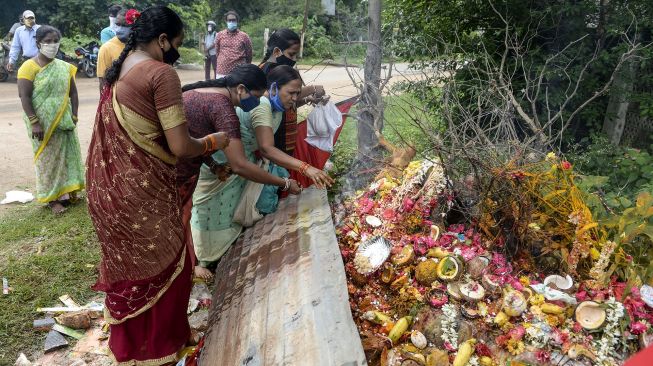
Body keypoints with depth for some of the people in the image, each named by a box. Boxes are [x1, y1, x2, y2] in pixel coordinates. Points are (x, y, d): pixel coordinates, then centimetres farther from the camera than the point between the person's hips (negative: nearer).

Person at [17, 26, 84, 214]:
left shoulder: (64, 67, 5)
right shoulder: (29, 67, -10)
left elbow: (72, 93, 9)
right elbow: (24, 96, -13)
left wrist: (74, 117, 1)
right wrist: (34, 122, -18)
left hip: (64, 121, 5)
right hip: (42, 122, -5)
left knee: (67, 154, 10)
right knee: (47, 158, 4)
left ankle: (66, 191, 25)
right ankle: (51, 198, 14)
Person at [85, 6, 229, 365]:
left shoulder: (118, 70, 9)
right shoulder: (161, 73, -18)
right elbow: (179, 147, -21)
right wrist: (212, 142, -2)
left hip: (110, 188, 9)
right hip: (142, 193, -9)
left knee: (127, 265, 24)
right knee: (162, 266, 12)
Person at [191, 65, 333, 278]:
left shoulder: (276, 108, 0)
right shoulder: (261, 106, -30)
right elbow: (267, 149, -41)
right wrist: (306, 168, -48)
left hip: (240, 163, 9)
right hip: (219, 163, -9)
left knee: (229, 211, 17)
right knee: (210, 211, 3)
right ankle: (195, 260, 18)